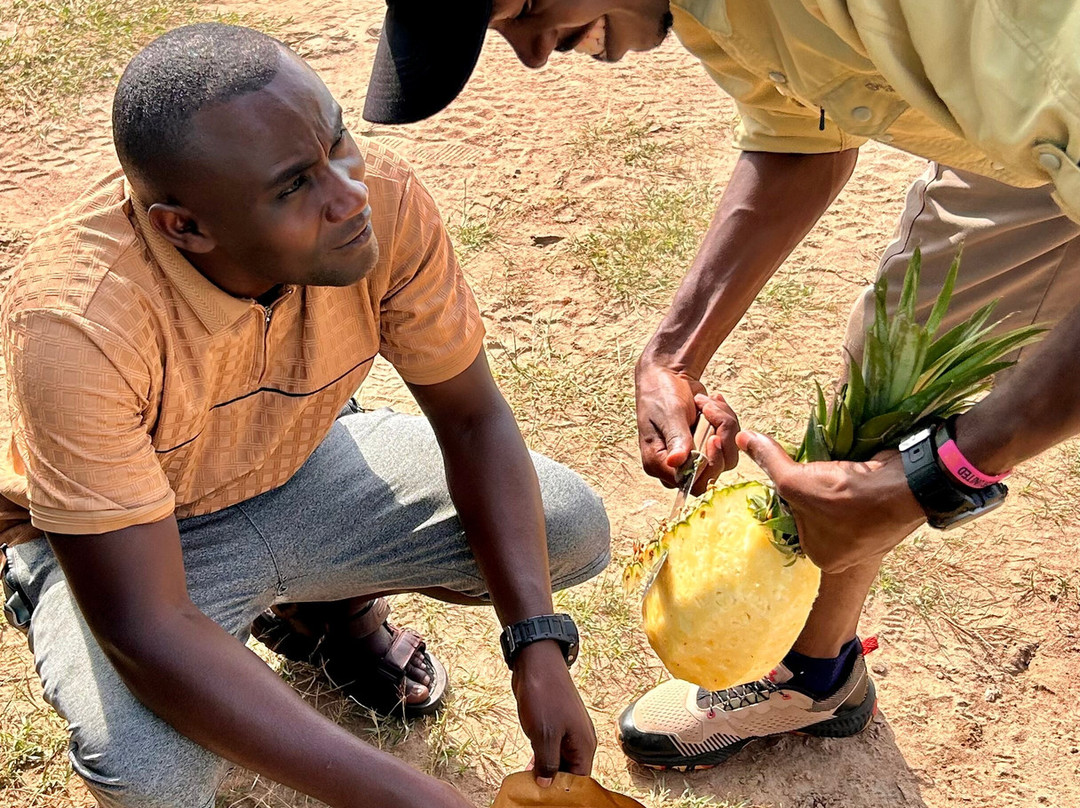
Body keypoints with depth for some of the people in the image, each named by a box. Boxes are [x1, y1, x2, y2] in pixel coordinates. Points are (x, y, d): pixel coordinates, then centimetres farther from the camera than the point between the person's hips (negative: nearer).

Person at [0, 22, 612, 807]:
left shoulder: (384, 199, -26)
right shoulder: (74, 323, -38)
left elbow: (472, 419, -12)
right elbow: (143, 629, -36)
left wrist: (538, 646, -22)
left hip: (300, 467, 5)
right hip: (127, 535, -4)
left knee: (568, 528, -11)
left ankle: (335, 605, 18)